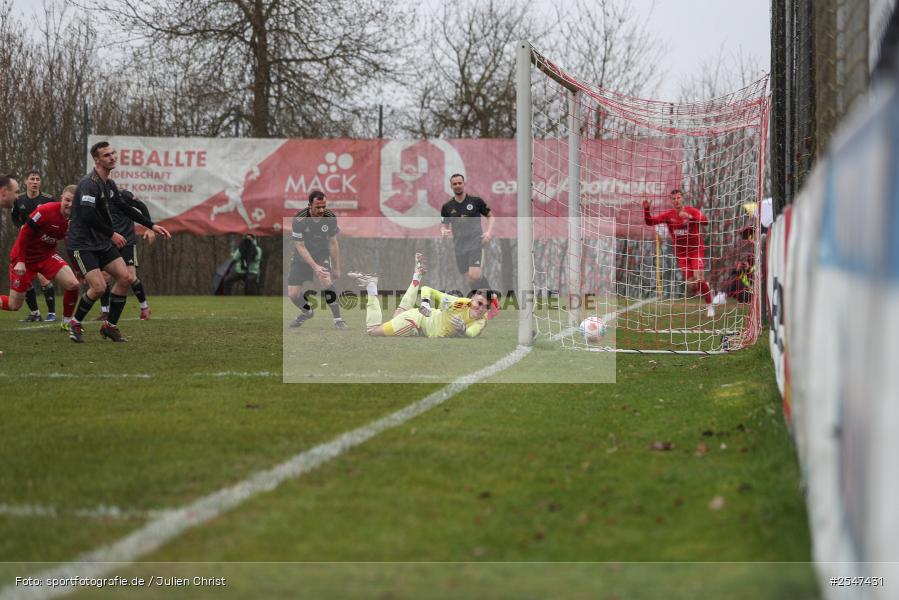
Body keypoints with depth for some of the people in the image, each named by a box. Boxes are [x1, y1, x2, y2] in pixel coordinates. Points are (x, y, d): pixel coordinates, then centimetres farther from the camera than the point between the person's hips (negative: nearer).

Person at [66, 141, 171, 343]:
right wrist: (112, 234, -16)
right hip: (83, 244, -9)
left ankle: (110, 325, 11)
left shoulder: (109, 184, 10)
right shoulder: (90, 184, -19)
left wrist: (152, 226, 16)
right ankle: (75, 324, 5)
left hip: (103, 243, 9)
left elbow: (126, 208, 20)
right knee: (99, 287, -18)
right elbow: (87, 216, -26)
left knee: (126, 278, 0)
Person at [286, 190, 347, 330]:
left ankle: (338, 319, -16)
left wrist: (336, 268, 0)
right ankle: (307, 312, 26)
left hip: (322, 254, 0)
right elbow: (300, 246, -20)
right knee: (292, 294, -8)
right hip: (301, 258, 0)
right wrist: (315, 266, -29)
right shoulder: (299, 220, -24)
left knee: (327, 282, -29)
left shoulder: (330, 218, -14)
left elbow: (333, 243, -2)